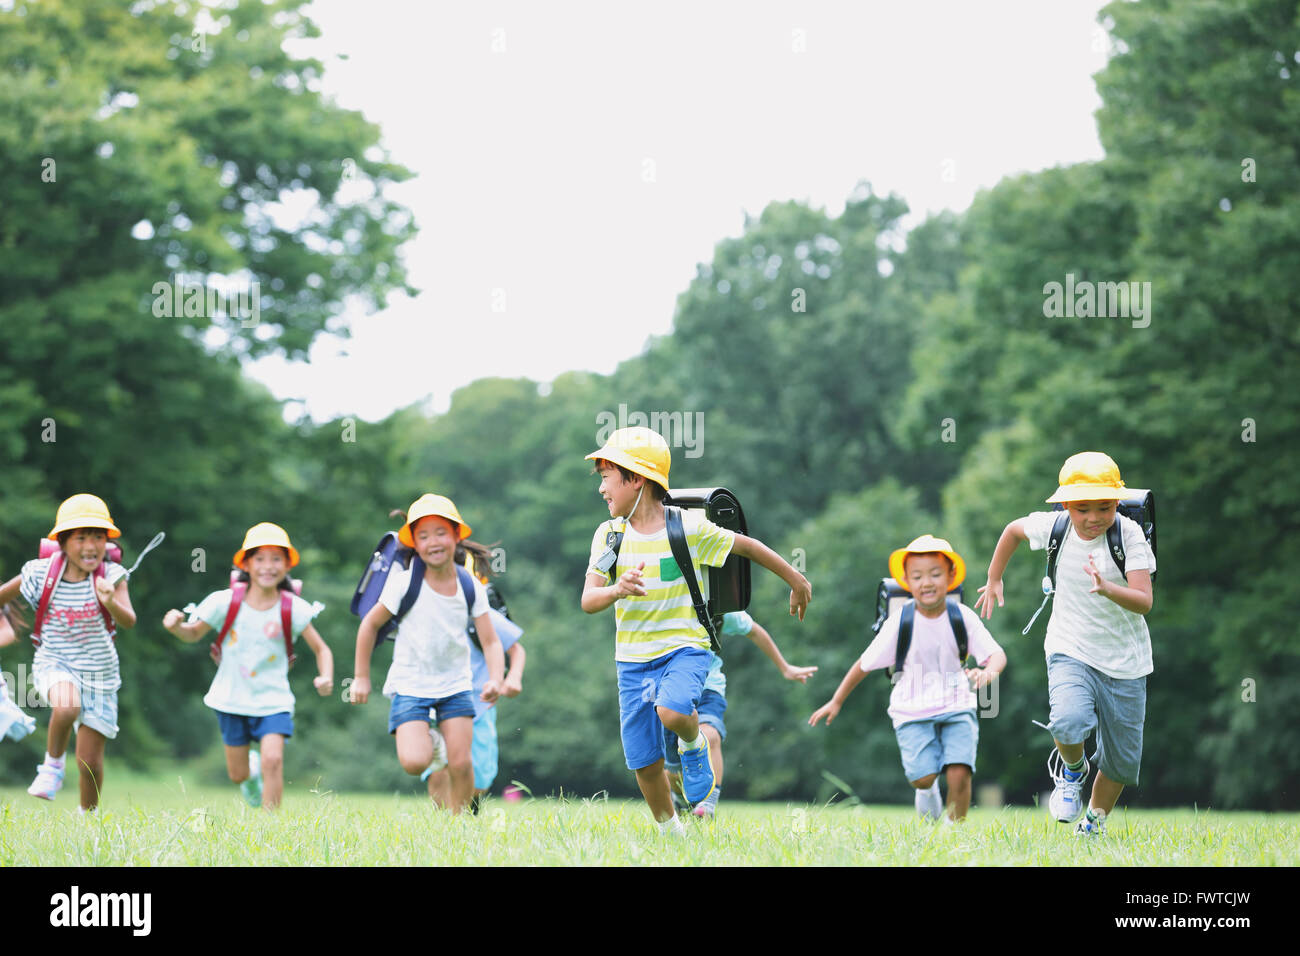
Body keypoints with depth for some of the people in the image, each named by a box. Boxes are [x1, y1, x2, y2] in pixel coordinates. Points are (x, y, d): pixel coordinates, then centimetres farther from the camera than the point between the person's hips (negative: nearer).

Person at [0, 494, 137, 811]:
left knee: (90, 760, 5)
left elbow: (129, 621, -28)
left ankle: (88, 817, 31)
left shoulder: (111, 576, -14)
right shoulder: (41, 573, -11)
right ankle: (53, 765, -6)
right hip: (55, 664, -1)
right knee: (66, 707, -35)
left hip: (99, 672, 1)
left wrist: (111, 602, -47)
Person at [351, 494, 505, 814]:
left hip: (455, 685, 2)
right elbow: (370, 624, -1)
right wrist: (361, 677, 2)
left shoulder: (471, 588, -5)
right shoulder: (405, 584, -13)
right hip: (410, 685, -2)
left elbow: (491, 642, -3)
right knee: (413, 762, -18)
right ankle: (428, 744, 17)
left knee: (461, 764, -7)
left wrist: (495, 680, -22)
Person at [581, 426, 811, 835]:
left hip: (684, 647, -3)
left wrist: (796, 581, 15)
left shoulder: (690, 529, -9)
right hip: (633, 658, 4)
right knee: (645, 763, 4)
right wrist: (617, 590, -31)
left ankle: (695, 745, 2)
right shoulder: (609, 534, -1)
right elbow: (588, 600, -8)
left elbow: (747, 546, 4)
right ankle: (670, 830, 27)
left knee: (671, 711, -34)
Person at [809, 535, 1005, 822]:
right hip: (913, 713, -1)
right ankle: (927, 789, 21)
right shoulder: (900, 623, -8)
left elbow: (996, 653, -10)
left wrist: (989, 671, -35)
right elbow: (865, 663, 1)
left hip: (956, 708, 1)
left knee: (959, 773, -17)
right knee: (922, 776, -17)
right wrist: (836, 702, 8)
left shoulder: (963, 617, -6)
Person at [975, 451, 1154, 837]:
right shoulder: (1055, 527, -8)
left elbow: (1144, 602, -25)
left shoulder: (1129, 534, -16)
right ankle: (1071, 769, 5)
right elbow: (1014, 530, 15)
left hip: (1124, 662, 0)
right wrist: (994, 580, 21)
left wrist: (1107, 589, -43)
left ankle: (1094, 823, 33)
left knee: (1122, 760, 7)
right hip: (1071, 651, 0)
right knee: (1069, 722, -29)